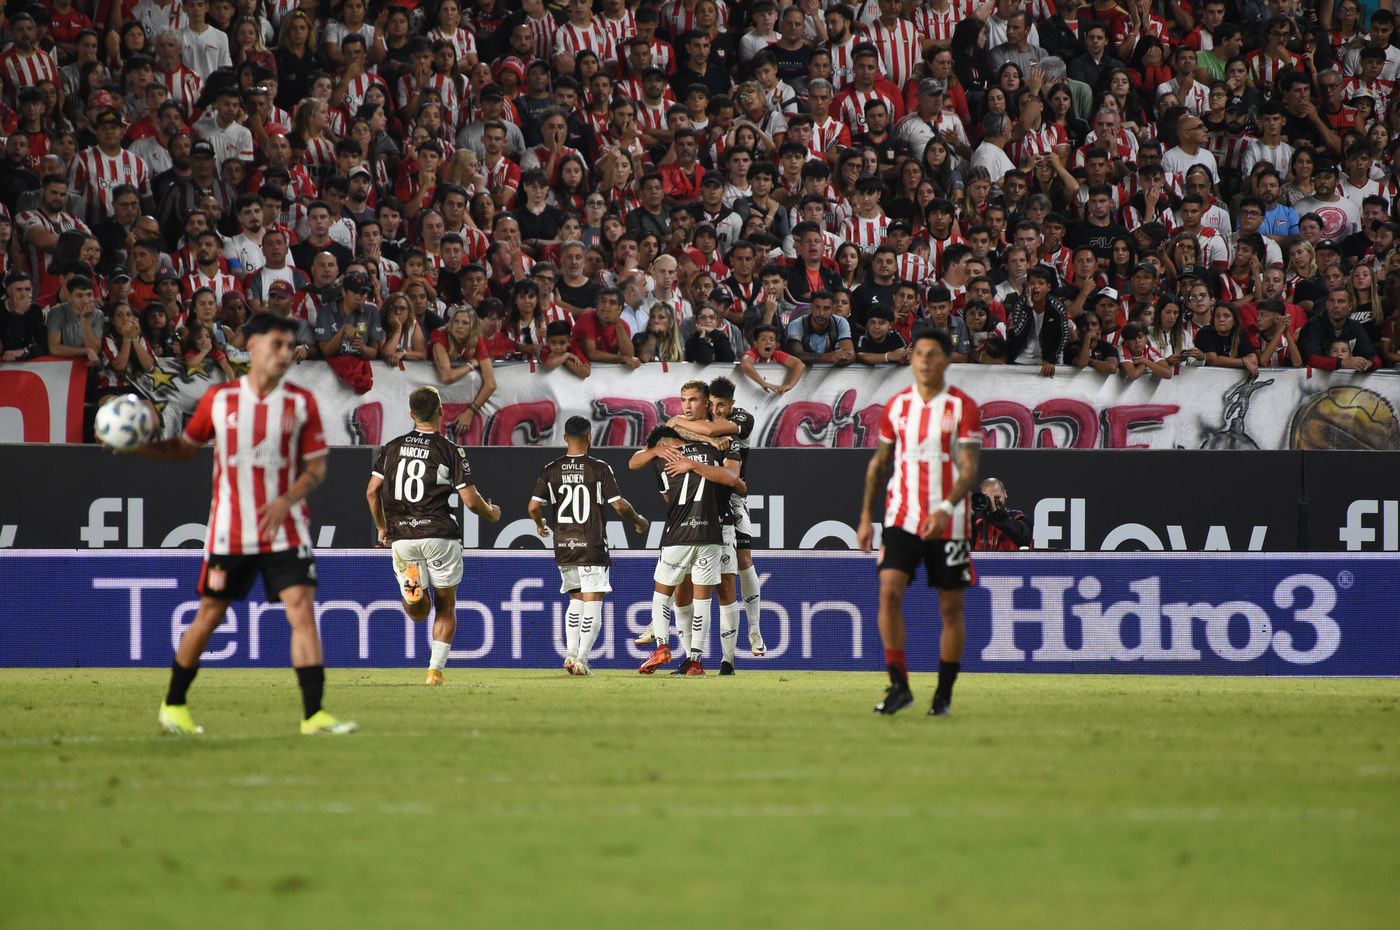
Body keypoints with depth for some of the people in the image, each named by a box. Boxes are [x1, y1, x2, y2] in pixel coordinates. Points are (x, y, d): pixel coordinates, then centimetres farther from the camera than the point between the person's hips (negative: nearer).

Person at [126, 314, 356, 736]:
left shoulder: (302, 402, 0)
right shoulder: (218, 399, 0)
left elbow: (317, 467, 1)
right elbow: (185, 447, 12)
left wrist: (287, 501, -16)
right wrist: (140, 447, -5)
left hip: (284, 528, 0)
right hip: (229, 532, 0)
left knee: (302, 609, -13)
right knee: (209, 615, 6)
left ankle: (314, 714, -14)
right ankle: (173, 705, 22)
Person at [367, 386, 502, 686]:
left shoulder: (392, 447, 7)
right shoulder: (450, 451, -4)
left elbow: (372, 491, 6)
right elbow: (471, 500, -6)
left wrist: (382, 527, 21)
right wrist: (492, 513, 16)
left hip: (402, 537, 3)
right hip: (440, 536, -3)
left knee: (418, 611, 11)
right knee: (446, 605, 12)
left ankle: (411, 583, -24)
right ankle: (435, 669, 4)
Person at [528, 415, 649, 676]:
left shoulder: (551, 470, 1)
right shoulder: (599, 468, -8)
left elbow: (534, 506, -1)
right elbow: (619, 505, -9)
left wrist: (540, 525, 21)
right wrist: (638, 521, 10)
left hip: (564, 547, 4)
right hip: (592, 547, -4)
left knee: (576, 600, 19)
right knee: (592, 604, 0)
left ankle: (571, 654, 10)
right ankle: (581, 660, -6)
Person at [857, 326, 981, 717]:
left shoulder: (963, 407, -5)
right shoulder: (896, 405, 6)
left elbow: (969, 468, -12)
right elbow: (879, 462, 16)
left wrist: (946, 509, -27)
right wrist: (866, 517, 12)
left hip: (947, 522, -2)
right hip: (901, 518, 2)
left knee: (950, 607, 4)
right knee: (889, 591, -15)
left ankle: (945, 693, 15)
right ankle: (898, 685, -11)